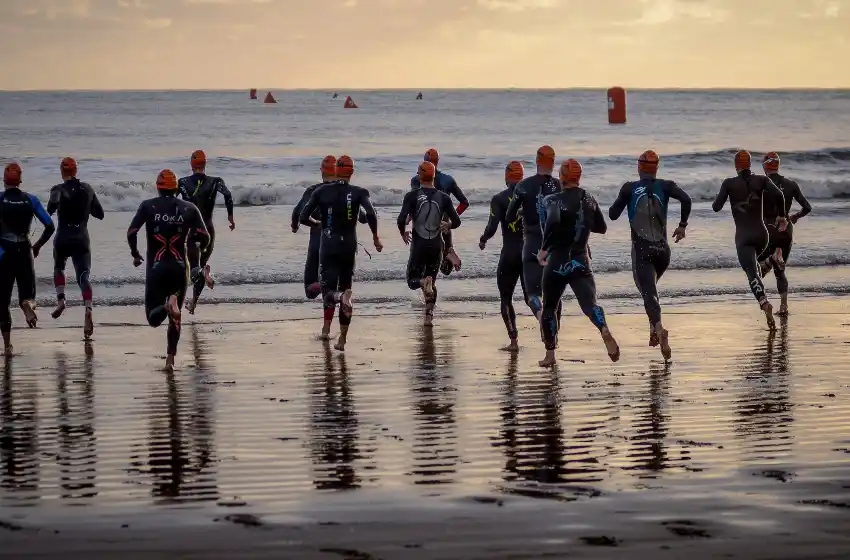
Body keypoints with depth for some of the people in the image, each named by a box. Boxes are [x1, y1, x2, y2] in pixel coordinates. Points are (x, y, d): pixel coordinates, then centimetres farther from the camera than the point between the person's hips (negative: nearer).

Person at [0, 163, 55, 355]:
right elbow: (50, 227, -1)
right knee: (27, 292, 12)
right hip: (24, 252, 1)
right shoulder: (31, 200, 1)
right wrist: (37, 246, 13)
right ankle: (27, 304, -28)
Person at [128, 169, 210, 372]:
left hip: (156, 267, -1)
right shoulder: (189, 209, 3)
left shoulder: (148, 206, 0)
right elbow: (205, 238, -4)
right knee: (175, 318, 17)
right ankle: (170, 359, 9)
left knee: (154, 319, 4)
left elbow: (131, 233, -9)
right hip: (180, 268, 2)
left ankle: (166, 305, -29)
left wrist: (135, 254, 8)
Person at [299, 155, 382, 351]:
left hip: (328, 245, -1)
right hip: (349, 247, 1)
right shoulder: (359, 193, -3)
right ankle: (342, 340, 12)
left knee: (329, 291, 0)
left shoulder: (322, 191, 0)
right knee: (346, 286, 14)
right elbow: (371, 214, -19)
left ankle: (341, 297, -39)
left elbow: (303, 218, -3)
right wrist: (375, 237, -6)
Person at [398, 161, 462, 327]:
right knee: (432, 279, 18)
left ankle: (424, 282, -24)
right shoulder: (443, 197, 0)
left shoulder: (412, 196, -8)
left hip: (418, 244, -2)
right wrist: (447, 226, 23)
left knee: (413, 280, 11)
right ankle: (429, 316, 9)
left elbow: (401, 220, -16)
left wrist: (403, 233, 5)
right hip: (437, 244, 2)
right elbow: (456, 221, 1)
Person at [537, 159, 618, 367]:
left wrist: (544, 248, -21)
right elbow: (602, 227, 20)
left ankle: (550, 354, 17)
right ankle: (604, 330, -42)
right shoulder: (589, 200, 8)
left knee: (549, 307, 15)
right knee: (589, 303, -11)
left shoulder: (554, 200, -8)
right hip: (581, 261, 3)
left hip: (557, 261, -3)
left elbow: (553, 221, -29)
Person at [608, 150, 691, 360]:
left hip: (641, 250, -3)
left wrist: (622, 200, 22)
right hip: (662, 250, 3)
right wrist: (682, 225, -1)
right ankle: (654, 328, 18)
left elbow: (613, 215, 2)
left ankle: (659, 328, -36)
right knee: (650, 286, 28)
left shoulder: (629, 189, 0)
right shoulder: (665, 186, 3)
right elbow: (686, 199, -13)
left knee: (648, 292, -10)